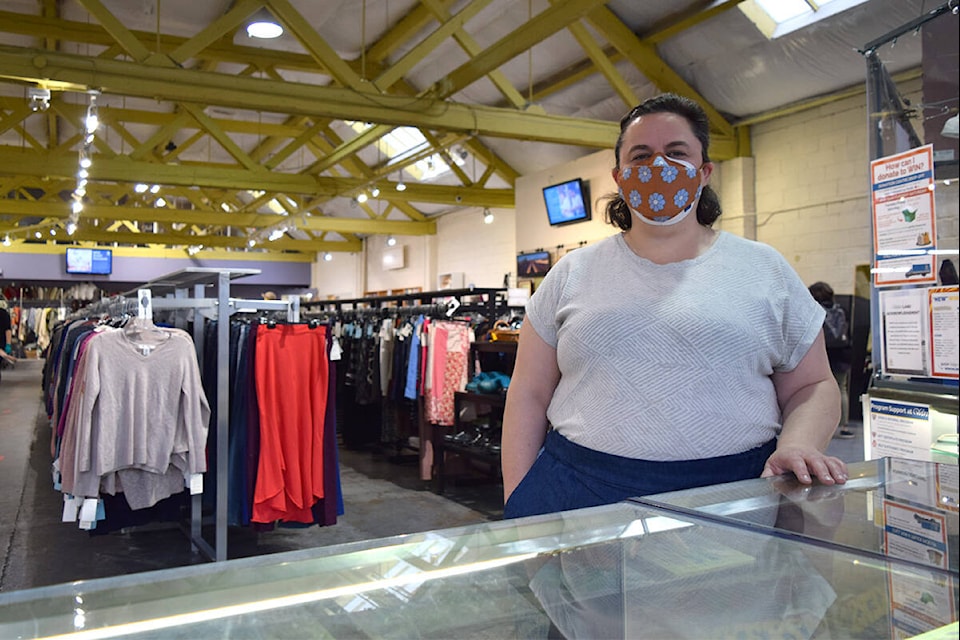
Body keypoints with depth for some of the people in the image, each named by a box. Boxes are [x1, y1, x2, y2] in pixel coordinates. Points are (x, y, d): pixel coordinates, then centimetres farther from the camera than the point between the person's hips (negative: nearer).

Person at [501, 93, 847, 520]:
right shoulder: (572, 274, 10)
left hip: (728, 497, 0)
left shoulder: (765, 271, 10)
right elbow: (529, 395, 8)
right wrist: (518, 502, 0)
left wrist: (797, 446, -8)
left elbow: (813, 386, 13)